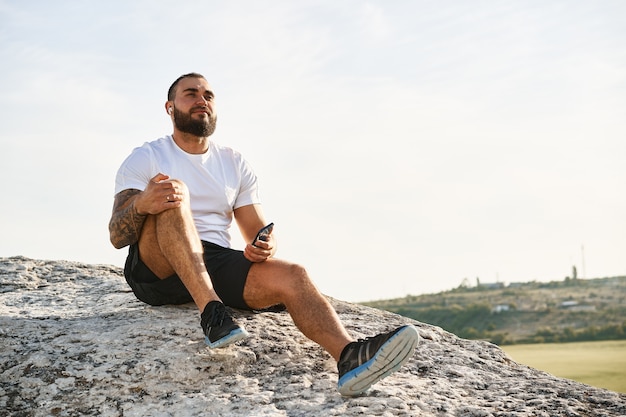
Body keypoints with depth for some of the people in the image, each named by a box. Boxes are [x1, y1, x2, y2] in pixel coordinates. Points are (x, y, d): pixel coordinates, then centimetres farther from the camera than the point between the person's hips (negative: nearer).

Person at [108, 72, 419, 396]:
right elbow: (117, 236, -6)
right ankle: (212, 312, -42)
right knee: (173, 192, -30)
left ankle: (349, 356, -49)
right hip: (157, 269, -3)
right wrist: (141, 204, -30)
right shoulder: (145, 158, 6)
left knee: (291, 276, -25)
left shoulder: (235, 163, 17)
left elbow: (259, 233, 14)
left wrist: (263, 247, -13)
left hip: (216, 265, 3)